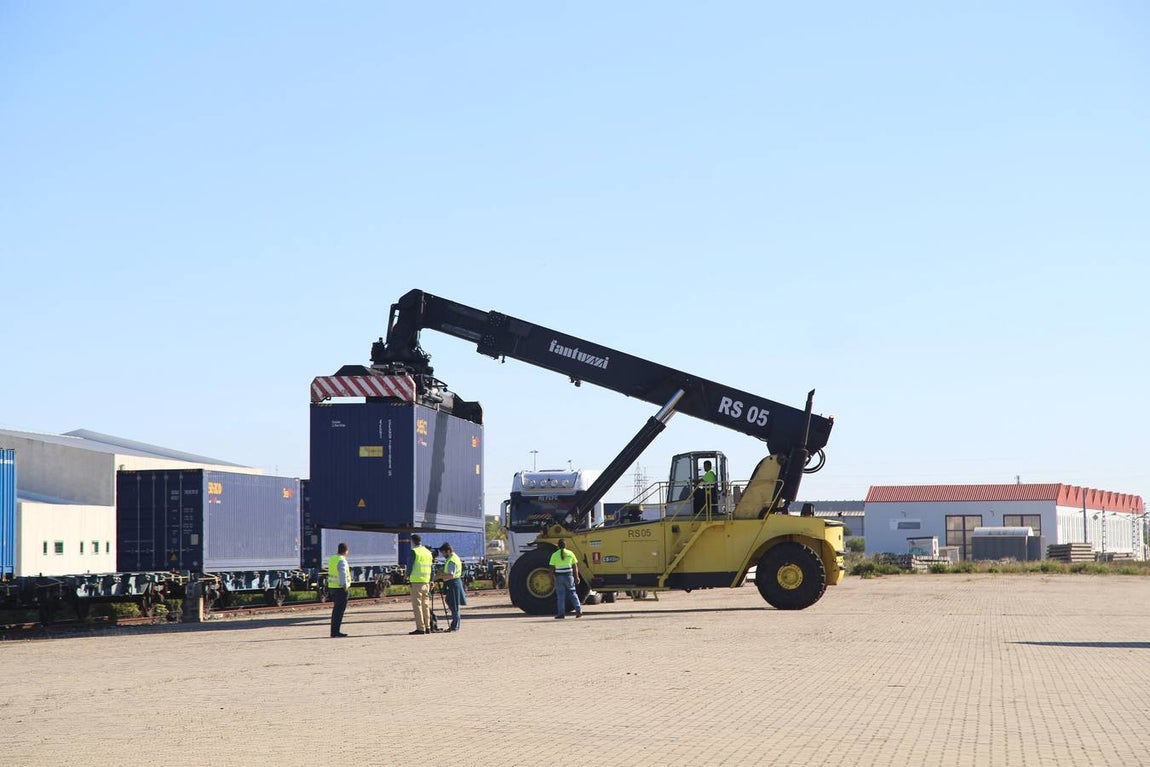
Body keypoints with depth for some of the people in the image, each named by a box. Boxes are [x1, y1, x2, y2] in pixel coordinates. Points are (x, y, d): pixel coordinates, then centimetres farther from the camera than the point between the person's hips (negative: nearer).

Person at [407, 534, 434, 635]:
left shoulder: (414, 552, -8)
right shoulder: (428, 552, 13)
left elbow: (410, 566, -10)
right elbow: (431, 567, 14)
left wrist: (408, 574, 9)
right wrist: (431, 581, 18)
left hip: (416, 581, -7)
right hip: (426, 581, 7)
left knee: (417, 605, -5)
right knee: (426, 605, 13)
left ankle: (420, 628, -10)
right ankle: (427, 627, 13)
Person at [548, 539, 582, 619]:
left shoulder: (555, 555, -4)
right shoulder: (570, 554, 2)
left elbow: (552, 568, -4)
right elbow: (575, 566, 4)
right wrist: (576, 577, 11)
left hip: (559, 576, -2)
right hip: (569, 576, 2)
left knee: (560, 595, 4)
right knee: (572, 593, 12)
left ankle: (561, 613, 4)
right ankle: (578, 610, 2)